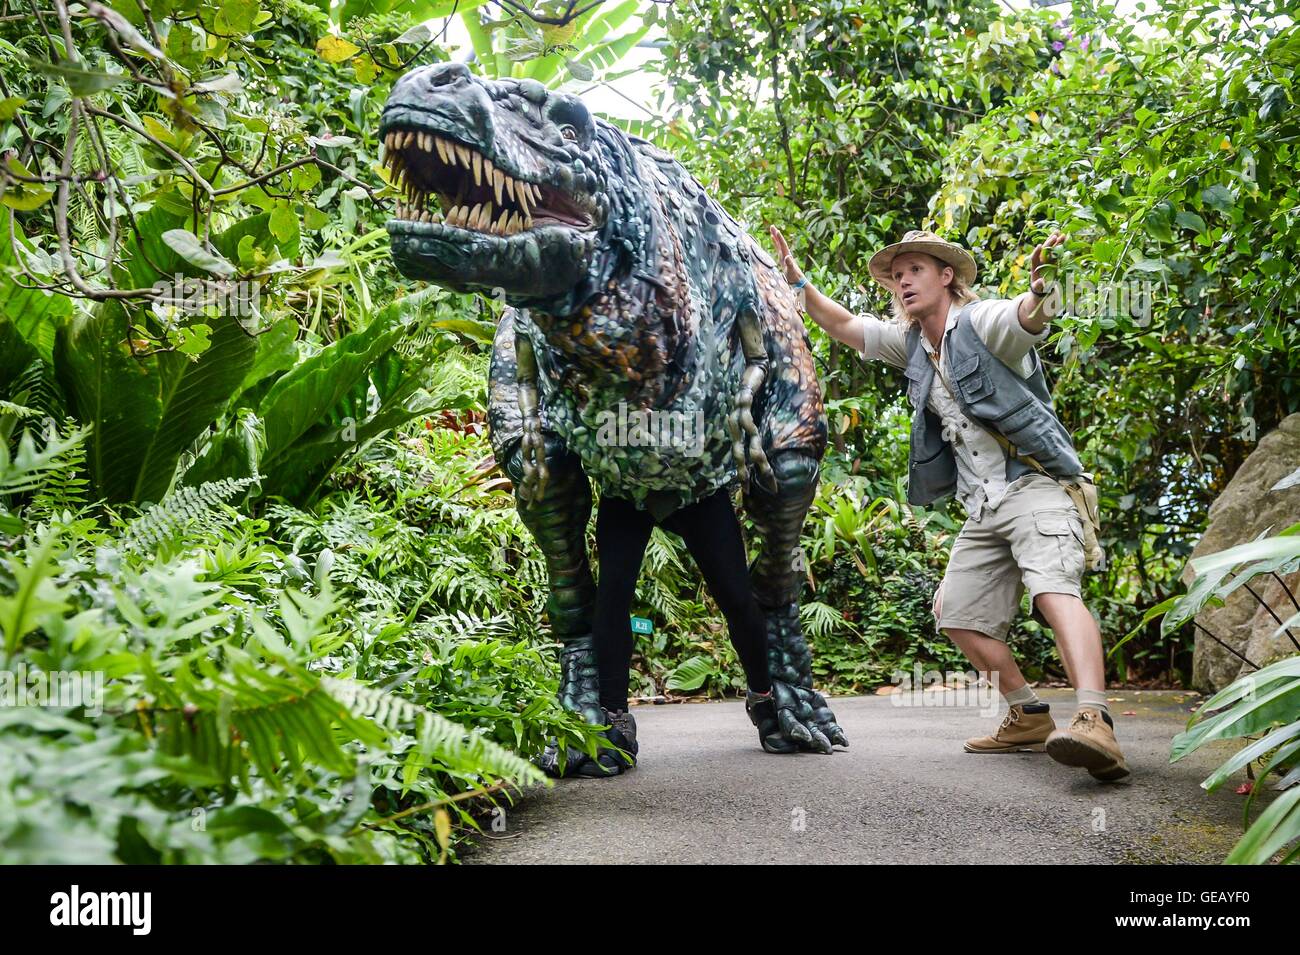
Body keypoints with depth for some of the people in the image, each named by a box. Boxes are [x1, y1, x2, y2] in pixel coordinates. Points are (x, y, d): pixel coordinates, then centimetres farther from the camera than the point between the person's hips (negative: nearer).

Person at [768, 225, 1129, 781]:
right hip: (983, 507, 9)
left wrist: (1040, 289, -53)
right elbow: (844, 326, 23)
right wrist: (797, 284, 13)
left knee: (1055, 590, -30)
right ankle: (1029, 717, 19)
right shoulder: (912, 342, 14)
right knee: (957, 613, 10)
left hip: (1034, 484, -9)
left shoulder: (982, 323, -9)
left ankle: (1094, 723, -44)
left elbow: (1029, 316, -30)